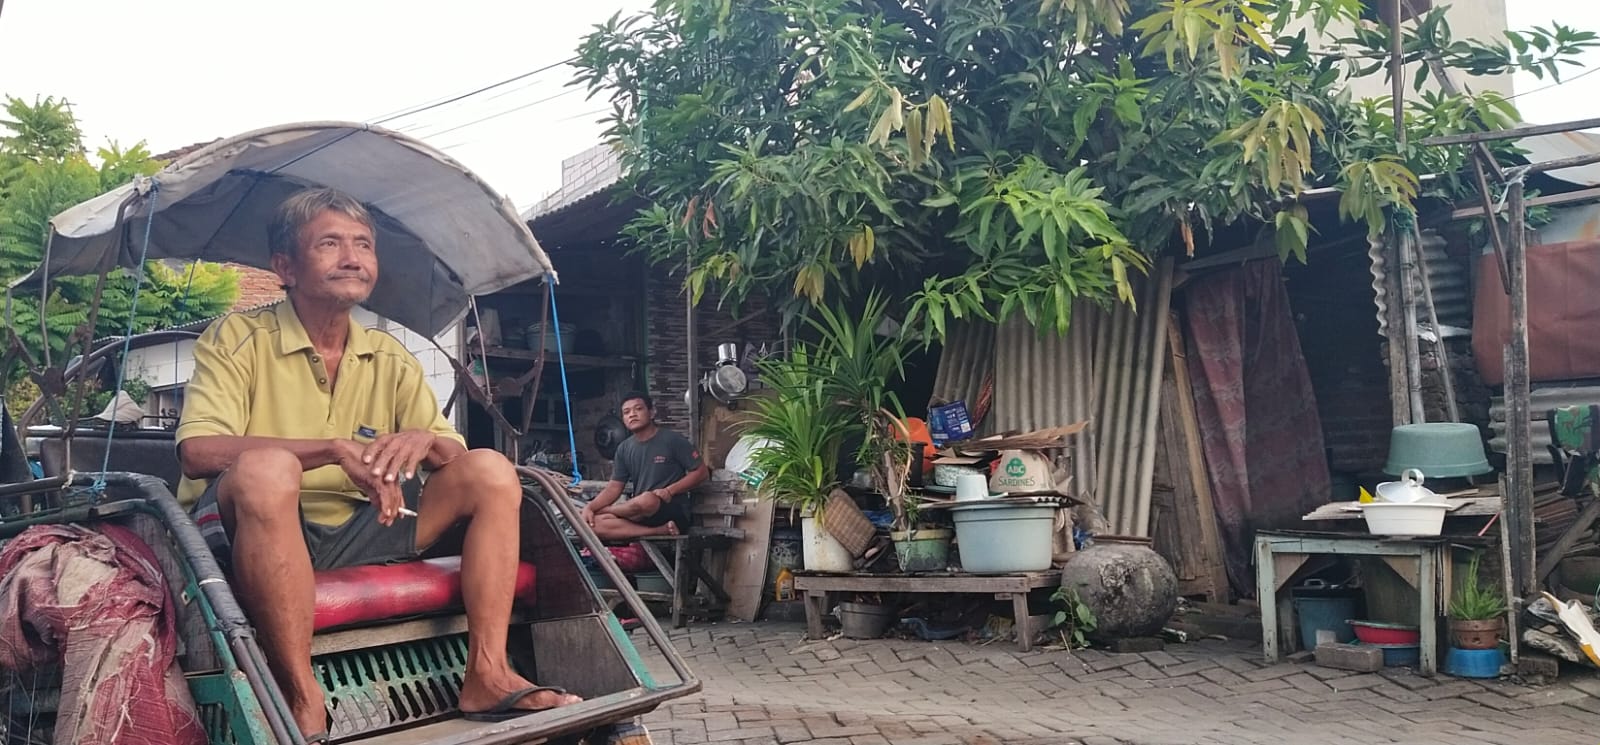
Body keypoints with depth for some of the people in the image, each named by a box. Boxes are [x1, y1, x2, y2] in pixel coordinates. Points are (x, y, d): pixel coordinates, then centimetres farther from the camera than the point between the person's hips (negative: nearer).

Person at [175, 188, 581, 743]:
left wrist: (426, 440, -19)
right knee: (264, 467, -37)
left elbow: (458, 457, 7)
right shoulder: (238, 339, -4)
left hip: (356, 537, 5)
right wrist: (336, 450, -29)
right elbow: (198, 451, -19)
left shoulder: (391, 359, 11)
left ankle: (487, 674, -17)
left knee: (492, 472, -7)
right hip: (252, 531, -5)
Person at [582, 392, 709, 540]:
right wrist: (589, 507, -9)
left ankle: (603, 511, -6)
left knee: (647, 500, -39)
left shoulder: (672, 440, -5)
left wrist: (670, 491, -16)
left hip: (673, 511, -5)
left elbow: (702, 472, -5)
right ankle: (662, 531, -22)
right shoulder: (624, 449, 12)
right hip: (640, 515, 5)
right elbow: (614, 487, 9)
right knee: (594, 524, -21)